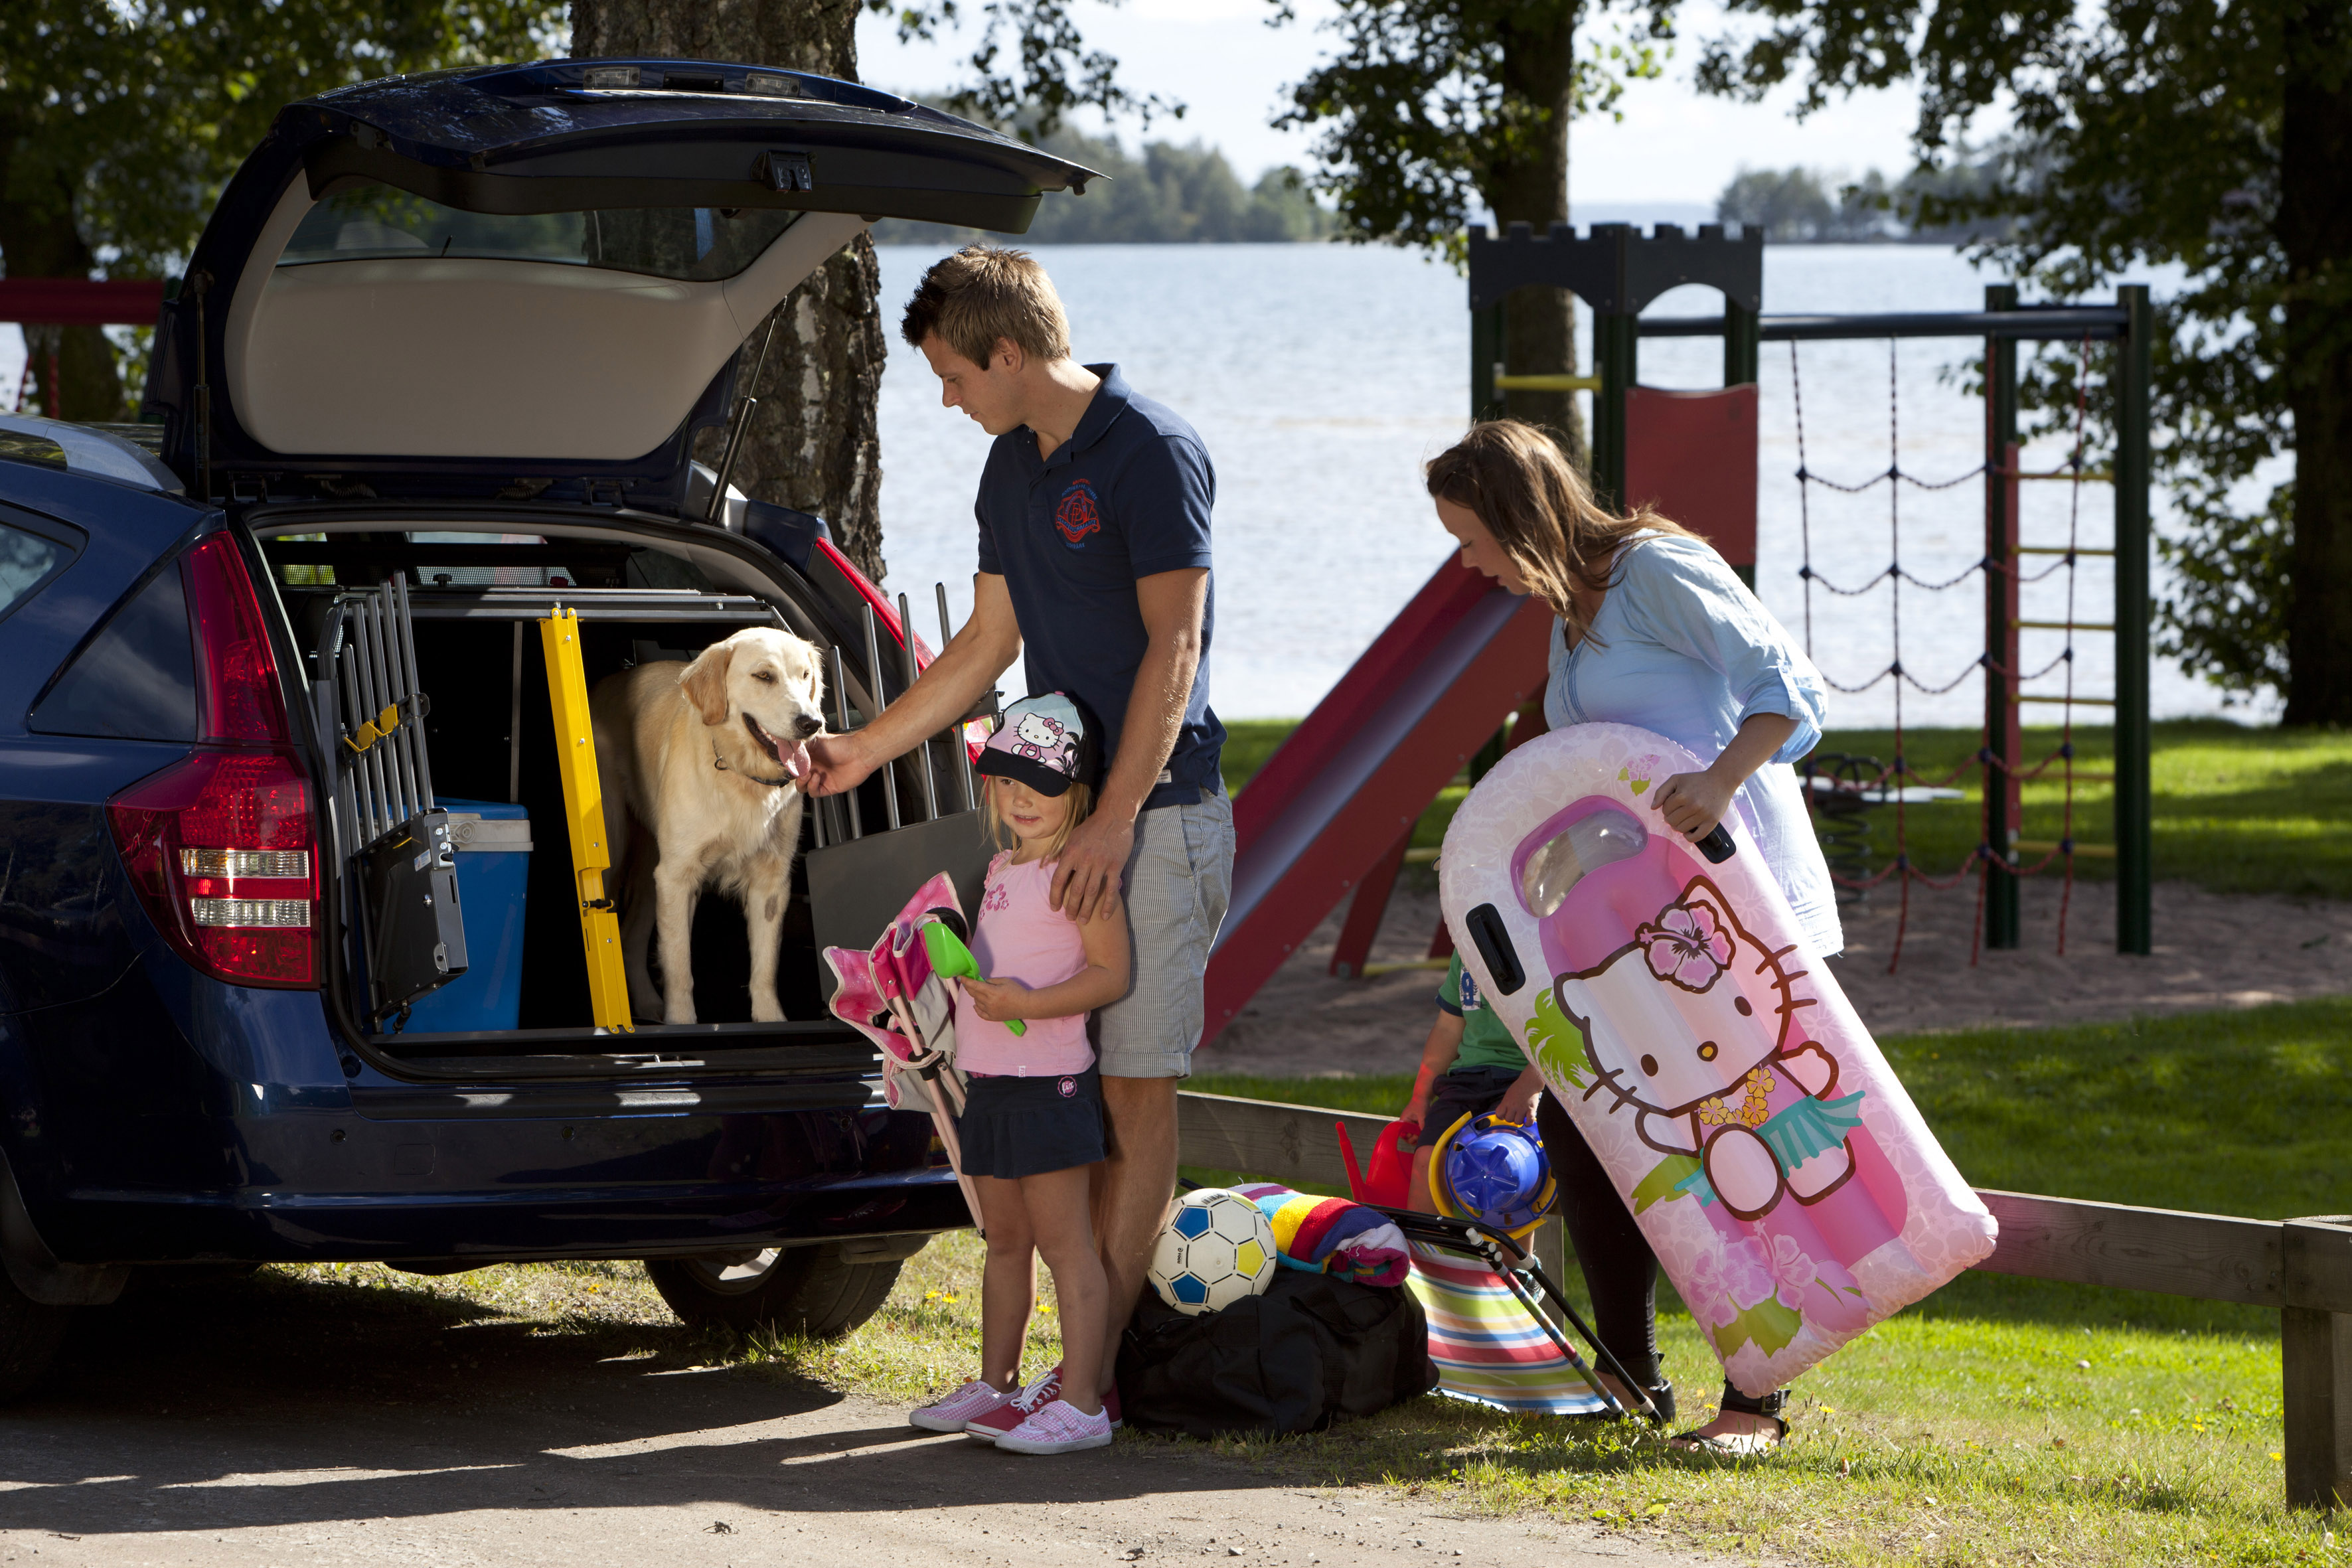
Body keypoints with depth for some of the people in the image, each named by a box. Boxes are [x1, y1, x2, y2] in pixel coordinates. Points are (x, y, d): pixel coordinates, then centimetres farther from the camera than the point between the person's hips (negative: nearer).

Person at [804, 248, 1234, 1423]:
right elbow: (989, 644, 23)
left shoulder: (1152, 453, -12)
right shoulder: (1013, 467, 14)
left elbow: (1172, 647, -17)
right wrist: (867, 749, 22)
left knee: (1136, 1091, -6)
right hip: (1056, 813, 8)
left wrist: (1116, 819, -23)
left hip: (1156, 815, -8)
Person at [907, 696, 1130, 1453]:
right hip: (990, 1080, 9)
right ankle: (994, 1383, 26)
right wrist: (957, 983, 15)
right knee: (1004, 1240, 17)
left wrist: (1026, 1004, -25)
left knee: (1063, 1243, -8)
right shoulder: (1002, 871, 16)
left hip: (1050, 1079, -9)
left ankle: (1080, 1404, -9)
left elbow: (1111, 973, -18)